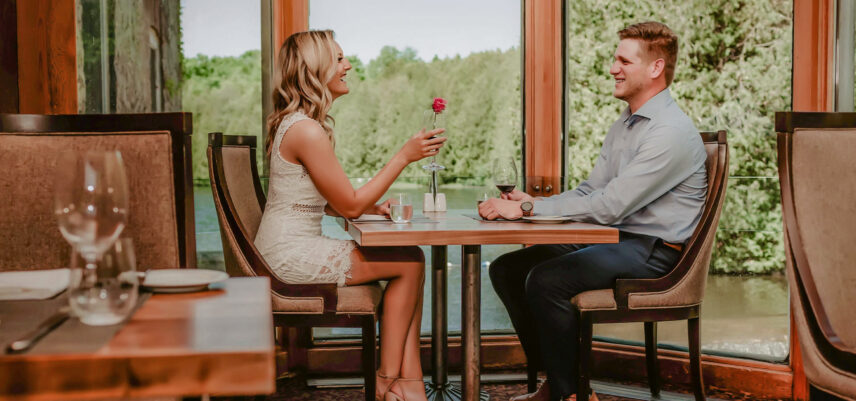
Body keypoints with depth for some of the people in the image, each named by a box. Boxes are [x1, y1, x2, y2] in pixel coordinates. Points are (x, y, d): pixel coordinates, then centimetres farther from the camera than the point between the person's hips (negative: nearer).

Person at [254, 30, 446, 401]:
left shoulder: (298, 123, 14)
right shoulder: (307, 131, -20)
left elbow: (328, 201, 17)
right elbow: (349, 205, -16)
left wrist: (370, 207, 0)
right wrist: (404, 155, -13)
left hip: (295, 249, 10)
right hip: (291, 255, -10)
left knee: (410, 262, 2)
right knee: (410, 262, -8)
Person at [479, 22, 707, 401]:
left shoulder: (672, 132, -18)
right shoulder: (623, 125, 14)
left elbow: (609, 206, -24)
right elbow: (590, 190, 14)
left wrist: (528, 209, -22)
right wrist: (535, 202, -4)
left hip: (652, 252, -10)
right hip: (613, 241, 10)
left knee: (546, 280, -28)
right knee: (507, 269, 2)